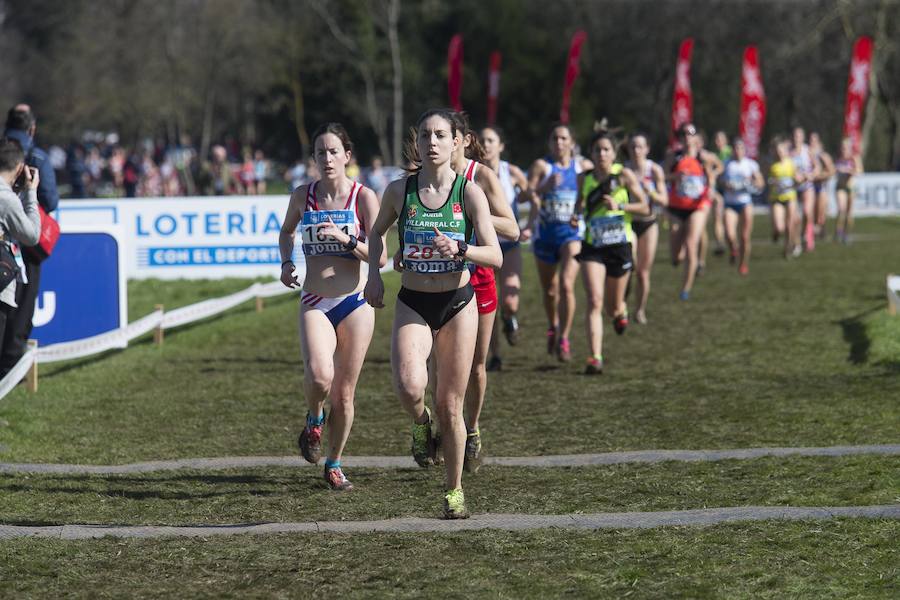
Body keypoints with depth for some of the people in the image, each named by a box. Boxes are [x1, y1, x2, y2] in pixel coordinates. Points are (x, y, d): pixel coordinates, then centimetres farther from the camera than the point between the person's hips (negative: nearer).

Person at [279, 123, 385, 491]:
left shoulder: (364, 197, -5)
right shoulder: (302, 197, 3)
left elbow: (379, 258, -8)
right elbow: (286, 231, 24)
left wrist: (346, 239, -22)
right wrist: (286, 262, 7)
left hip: (355, 303, -1)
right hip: (314, 304, 1)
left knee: (344, 393, 4)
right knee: (319, 376, -25)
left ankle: (334, 465, 24)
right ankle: (314, 418, 9)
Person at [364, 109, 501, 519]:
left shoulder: (470, 192, -7)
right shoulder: (399, 191, -2)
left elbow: (495, 256, -11)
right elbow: (377, 232, 18)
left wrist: (458, 248, -27)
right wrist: (374, 274, 4)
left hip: (458, 304, -1)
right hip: (413, 305, 1)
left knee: (450, 405, 4)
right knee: (409, 387, -26)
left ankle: (454, 490, 22)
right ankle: (420, 423, 10)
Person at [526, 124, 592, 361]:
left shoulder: (583, 166, 4)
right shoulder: (541, 166, -2)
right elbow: (529, 193, -13)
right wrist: (547, 185, -31)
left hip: (572, 232, -1)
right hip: (545, 232, 1)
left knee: (566, 284, -18)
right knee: (549, 289, 12)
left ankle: (563, 339, -12)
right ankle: (553, 327, 40)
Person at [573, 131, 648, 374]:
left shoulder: (624, 175, -6)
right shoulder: (584, 178, 2)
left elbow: (645, 208, -5)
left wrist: (620, 205, -20)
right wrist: (576, 215, 0)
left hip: (619, 245, -1)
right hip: (592, 246, 1)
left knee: (613, 308, 11)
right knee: (594, 301, -16)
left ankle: (620, 312, 50)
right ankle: (595, 358, -17)